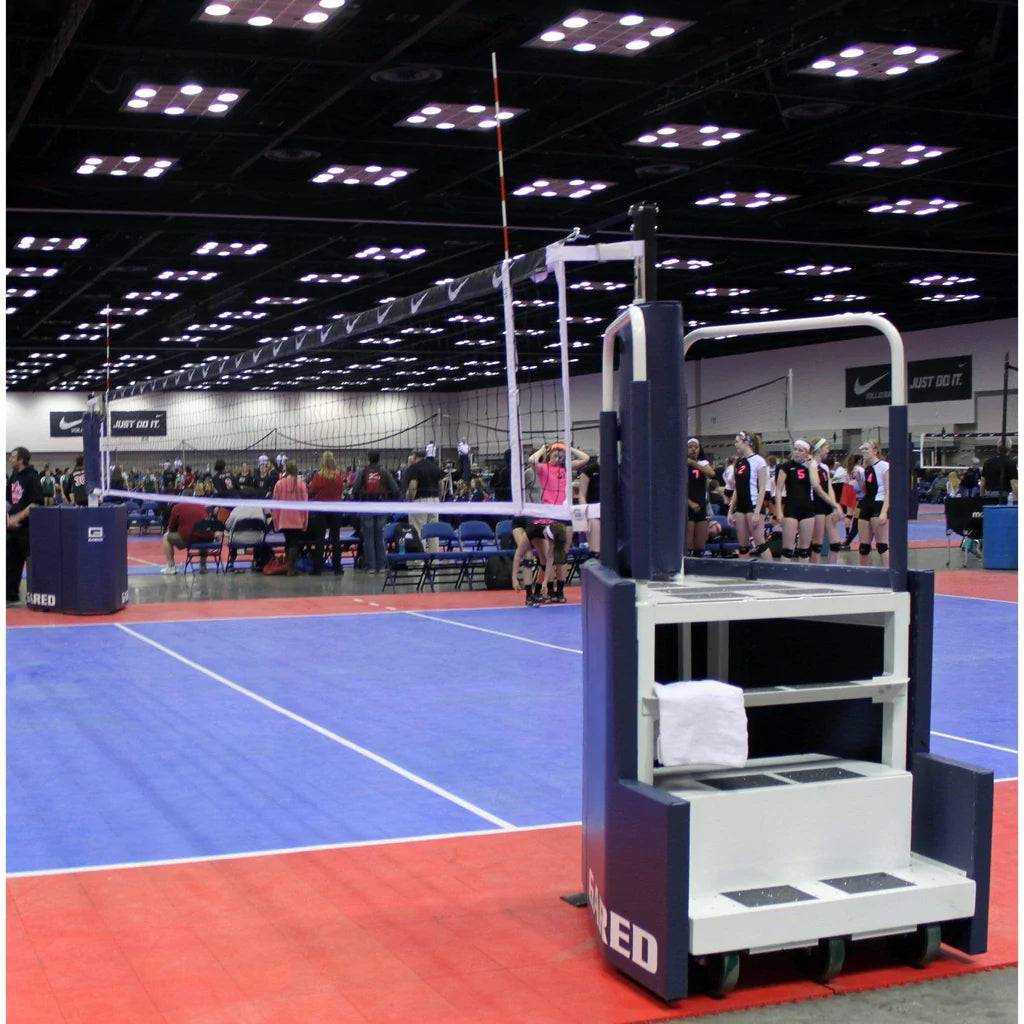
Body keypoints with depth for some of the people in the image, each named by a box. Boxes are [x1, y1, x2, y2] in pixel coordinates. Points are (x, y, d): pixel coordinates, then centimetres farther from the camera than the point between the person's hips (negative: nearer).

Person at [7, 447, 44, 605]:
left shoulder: (32, 478, -11)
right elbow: (8, 500, 18)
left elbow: (36, 504, -16)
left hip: (28, 528, -8)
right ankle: (11, 595, 17)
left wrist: (18, 517, -19)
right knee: (11, 562, 10)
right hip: (13, 527, 8)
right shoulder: (13, 477, 12)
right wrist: (8, 518, 2)